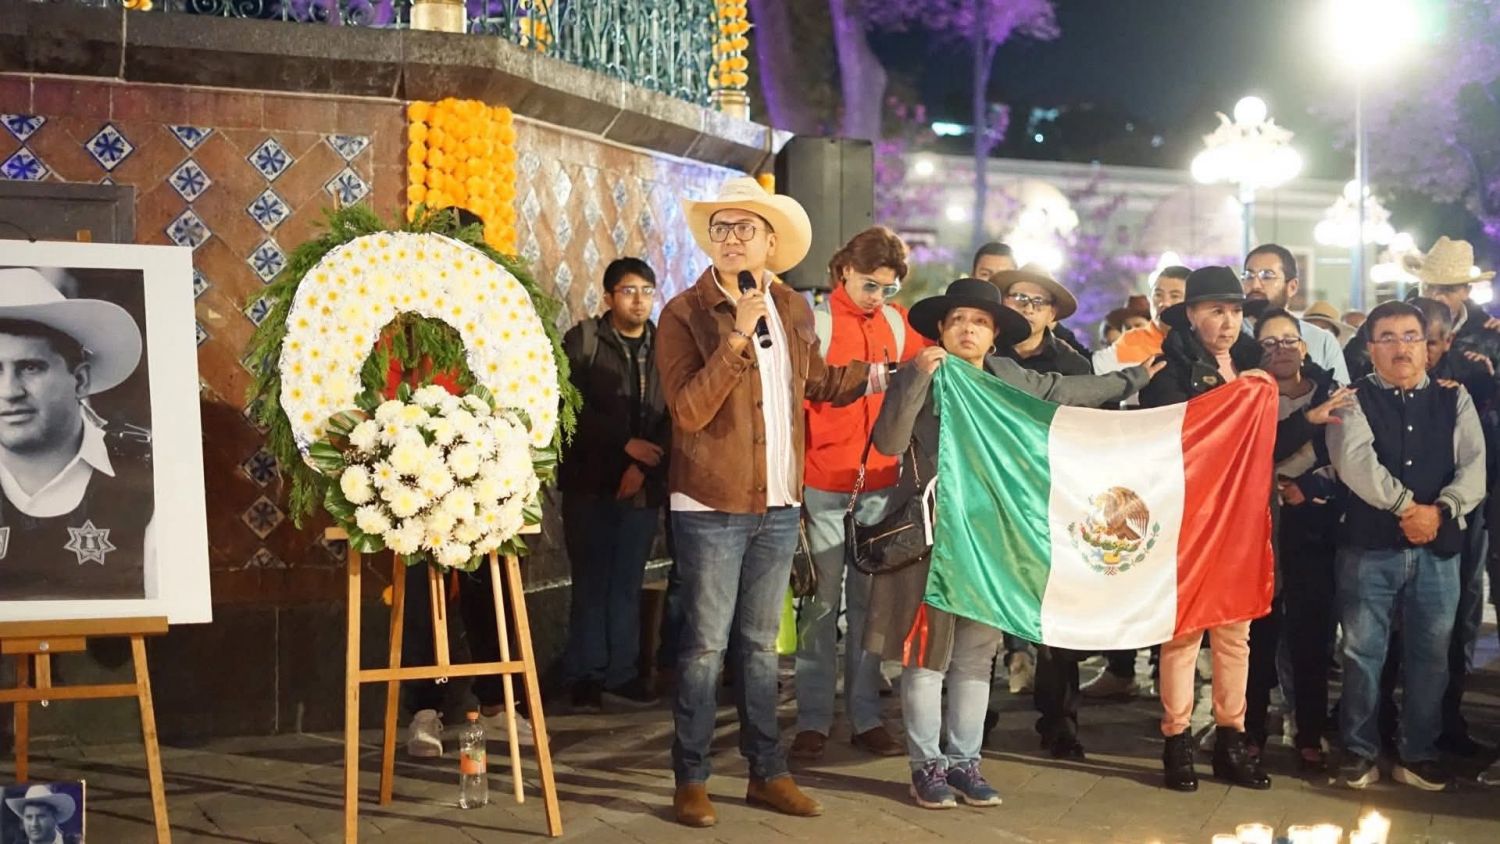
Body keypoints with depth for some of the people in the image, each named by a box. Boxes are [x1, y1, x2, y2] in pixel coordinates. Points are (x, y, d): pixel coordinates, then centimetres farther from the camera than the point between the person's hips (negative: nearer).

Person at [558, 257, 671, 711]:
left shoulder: (663, 347, 8)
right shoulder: (583, 341, -1)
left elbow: (674, 417, 3)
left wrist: (644, 467, -8)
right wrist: (625, 443, -12)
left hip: (643, 485, 3)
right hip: (590, 482, -3)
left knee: (628, 582, 6)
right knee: (591, 582, 0)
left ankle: (621, 673, 14)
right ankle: (586, 676, 8)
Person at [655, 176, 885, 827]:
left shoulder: (794, 311, 7)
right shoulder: (684, 314, -9)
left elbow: (818, 381, 25)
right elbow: (687, 411, -20)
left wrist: (886, 374, 22)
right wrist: (737, 336, -24)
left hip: (779, 506, 5)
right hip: (711, 508, -5)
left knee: (760, 644, 15)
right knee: (705, 646, 0)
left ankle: (767, 773, 23)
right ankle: (691, 781, 11)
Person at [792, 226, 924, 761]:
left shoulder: (898, 323, 8)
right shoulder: (818, 322, -4)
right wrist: (794, 478, -10)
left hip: (881, 485, 4)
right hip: (825, 486, -4)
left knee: (870, 602, 8)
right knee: (823, 602, 0)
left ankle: (866, 717, 15)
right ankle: (813, 721, 8)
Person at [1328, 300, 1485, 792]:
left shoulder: (1455, 400, 9)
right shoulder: (1353, 399, 0)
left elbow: (1473, 468, -1)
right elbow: (1355, 462, -15)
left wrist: (1440, 509, -17)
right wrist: (1407, 506, -19)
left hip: (1439, 548, 3)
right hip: (1369, 547, -2)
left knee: (1430, 654, 9)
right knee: (1363, 652, 3)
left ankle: (1418, 753, 21)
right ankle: (1359, 750, 16)